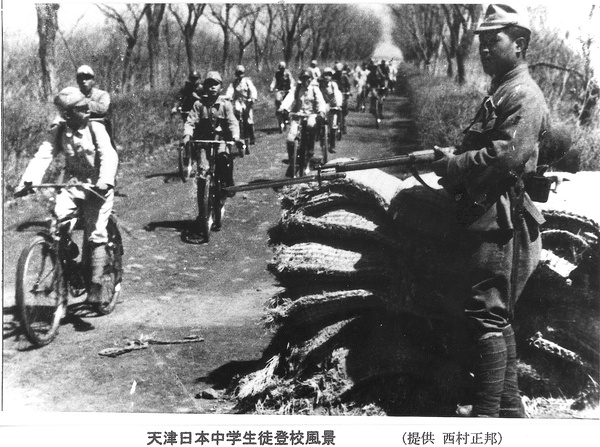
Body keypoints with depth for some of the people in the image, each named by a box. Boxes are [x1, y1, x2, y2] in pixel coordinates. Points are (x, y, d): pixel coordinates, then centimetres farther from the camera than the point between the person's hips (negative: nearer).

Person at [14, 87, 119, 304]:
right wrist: (27, 181, -28)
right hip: (72, 184, 3)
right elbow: (42, 156, -12)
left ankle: (95, 284, 1)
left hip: (97, 187, -3)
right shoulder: (58, 132, -2)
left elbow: (109, 156, -23)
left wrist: (106, 181, -41)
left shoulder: (96, 129, -11)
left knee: (95, 235, -9)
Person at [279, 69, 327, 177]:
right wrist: (283, 108, -30)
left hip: (311, 114, -2)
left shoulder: (314, 89, 6)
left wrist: (321, 111, -32)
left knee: (310, 125, -40)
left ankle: (310, 151, -21)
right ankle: (291, 163, 5)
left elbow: (320, 101, -9)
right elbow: (289, 98, -9)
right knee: (290, 139, -16)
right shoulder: (297, 89, 9)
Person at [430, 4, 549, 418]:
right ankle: (509, 407, 26)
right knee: (498, 317, 15)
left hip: (503, 218, -11)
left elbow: (507, 155, -24)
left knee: (487, 314, -8)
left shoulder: (525, 95, -12)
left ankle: (486, 413, 0)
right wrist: (453, 157, 4)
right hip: (488, 214, 11)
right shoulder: (499, 93, 20)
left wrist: (454, 165, -13)